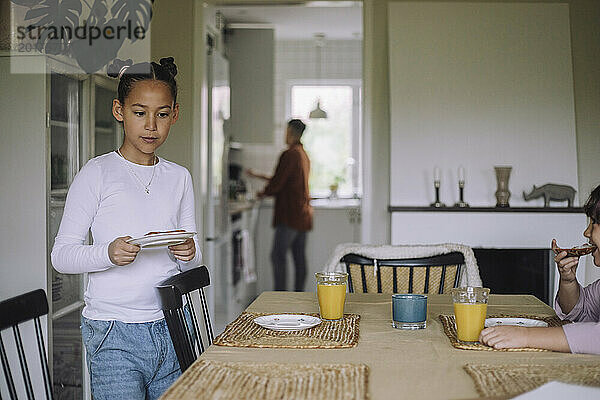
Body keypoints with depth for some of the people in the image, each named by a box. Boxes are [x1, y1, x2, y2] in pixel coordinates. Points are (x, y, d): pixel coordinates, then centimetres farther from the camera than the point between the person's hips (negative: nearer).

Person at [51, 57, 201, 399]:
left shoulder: (179, 177, 10)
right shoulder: (97, 174, -4)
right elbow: (61, 255, -7)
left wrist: (189, 254, -10)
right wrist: (108, 253, -24)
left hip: (171, 330, 4)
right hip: (113, 334, -4)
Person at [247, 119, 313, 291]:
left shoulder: (289, 155, -13)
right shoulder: (303, 154, 17)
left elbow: (276, 184, -14)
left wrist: (262, 193, 6)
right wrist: (258, 175, 31)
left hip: (291, 215, -9)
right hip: (304, 214, 9)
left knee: (278, 255, -7)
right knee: (299, 257, 9)